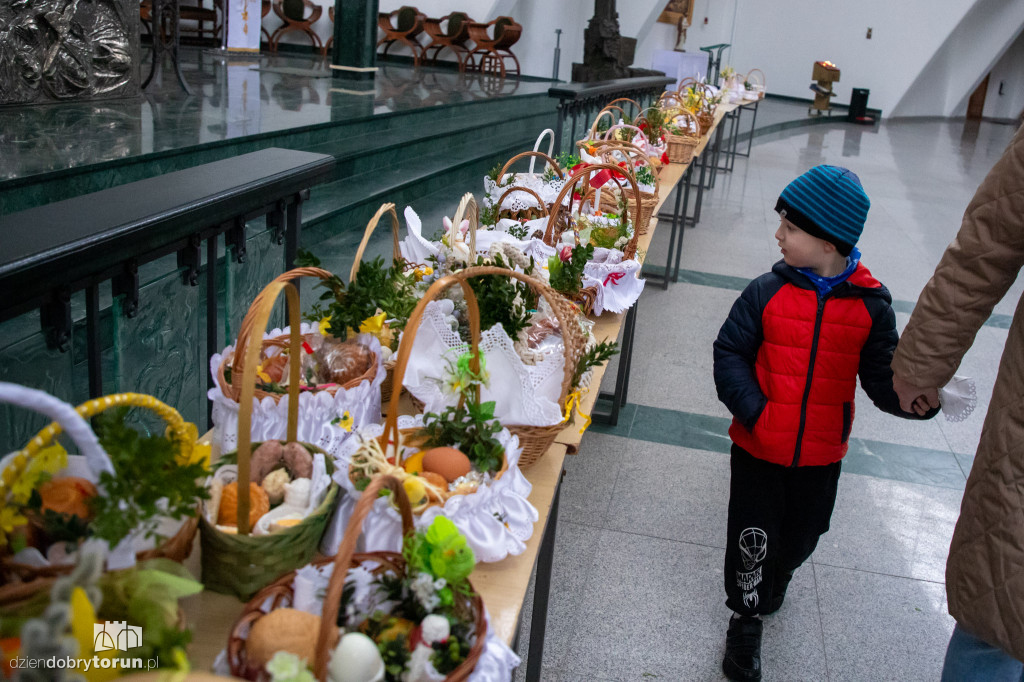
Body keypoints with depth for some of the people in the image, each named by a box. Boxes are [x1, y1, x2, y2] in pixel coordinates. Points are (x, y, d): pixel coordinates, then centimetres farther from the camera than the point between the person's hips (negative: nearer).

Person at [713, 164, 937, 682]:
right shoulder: (766, 293, -10)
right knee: (752, 538, 6)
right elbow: (729, 352, -7)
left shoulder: (871, 305, -8)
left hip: (821, 456, 2)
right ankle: (745, 618, 31)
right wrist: (753, 409, -20)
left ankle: (774, 581, 55)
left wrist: (913, 398, -24)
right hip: (758, 447, -1)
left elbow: (882, 376, -3)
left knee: (799, 537, 22)